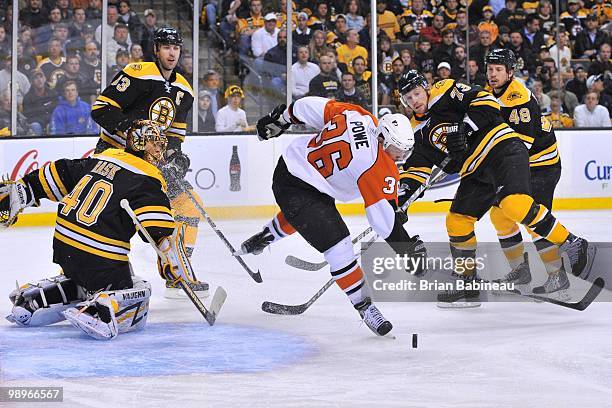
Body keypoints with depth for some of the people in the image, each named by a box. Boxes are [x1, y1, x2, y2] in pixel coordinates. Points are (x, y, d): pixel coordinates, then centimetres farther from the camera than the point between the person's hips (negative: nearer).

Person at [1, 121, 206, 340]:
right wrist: (175, 264, -19)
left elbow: (55, 176, 19)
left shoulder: (102, 158, 16)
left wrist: (19, 190, 26)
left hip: (62, 243, 8)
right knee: (135, 295, 3)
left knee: (84, 282, 33)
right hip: (100, 257, -8)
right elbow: (159, 226, -17)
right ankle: (96, 313, -26)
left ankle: (29, 300, 20)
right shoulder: (147, 179, -6)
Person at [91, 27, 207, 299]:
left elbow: (175, 133, 17)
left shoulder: (183, 90, 11)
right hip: (116, 152, -8)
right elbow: (101, 108, -19)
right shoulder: (138, 74, -14)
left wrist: (175, 153, -2)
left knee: (189, 205, 7)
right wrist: (129, 127, -31)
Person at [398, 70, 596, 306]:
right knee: (456, 222, 4)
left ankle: (575, 248, -22)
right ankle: (467, 285, 17)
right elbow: (418, 164, 16)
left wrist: (464, 129, -21)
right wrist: (402, 194, 1)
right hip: (476, 172, 9)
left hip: (502, 148, -9)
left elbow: (487, 101, -13)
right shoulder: (419, 129, 17)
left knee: (514, 204, -29)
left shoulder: (446, 92, -4)